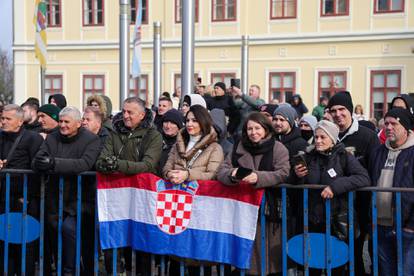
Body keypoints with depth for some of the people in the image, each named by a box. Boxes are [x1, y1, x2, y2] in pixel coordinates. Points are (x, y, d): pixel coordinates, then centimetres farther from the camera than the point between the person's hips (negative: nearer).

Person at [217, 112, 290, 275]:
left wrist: (258, 177, -26)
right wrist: (232, 174, -18)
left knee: (264, 248, -2)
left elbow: (283, 174, -11)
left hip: (268, 207, -3)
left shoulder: (278, 148, 2)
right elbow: (222, 171, 6)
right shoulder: (238, 147, 12)